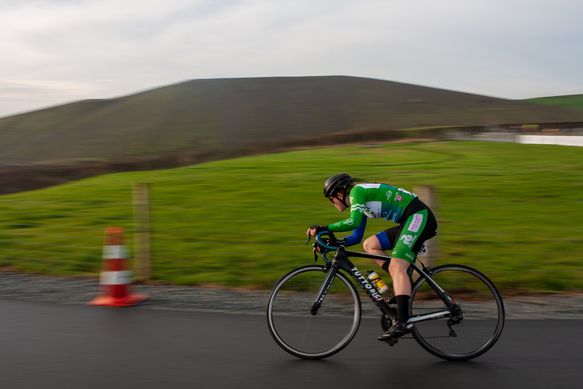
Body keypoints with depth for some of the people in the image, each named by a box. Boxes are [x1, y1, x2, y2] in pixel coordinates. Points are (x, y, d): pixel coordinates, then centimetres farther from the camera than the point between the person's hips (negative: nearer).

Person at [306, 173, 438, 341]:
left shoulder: (357, 190, -8)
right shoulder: (359, 200, 20)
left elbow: (353, 222, -23)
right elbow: (356, 237, 23)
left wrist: (324, 228, -18)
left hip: (419, 216, -10)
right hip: (410, 221, 10)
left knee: (397, 267, -20)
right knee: (369, 245, 5)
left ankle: (403, 322, -29)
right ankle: (403, 283, 1)